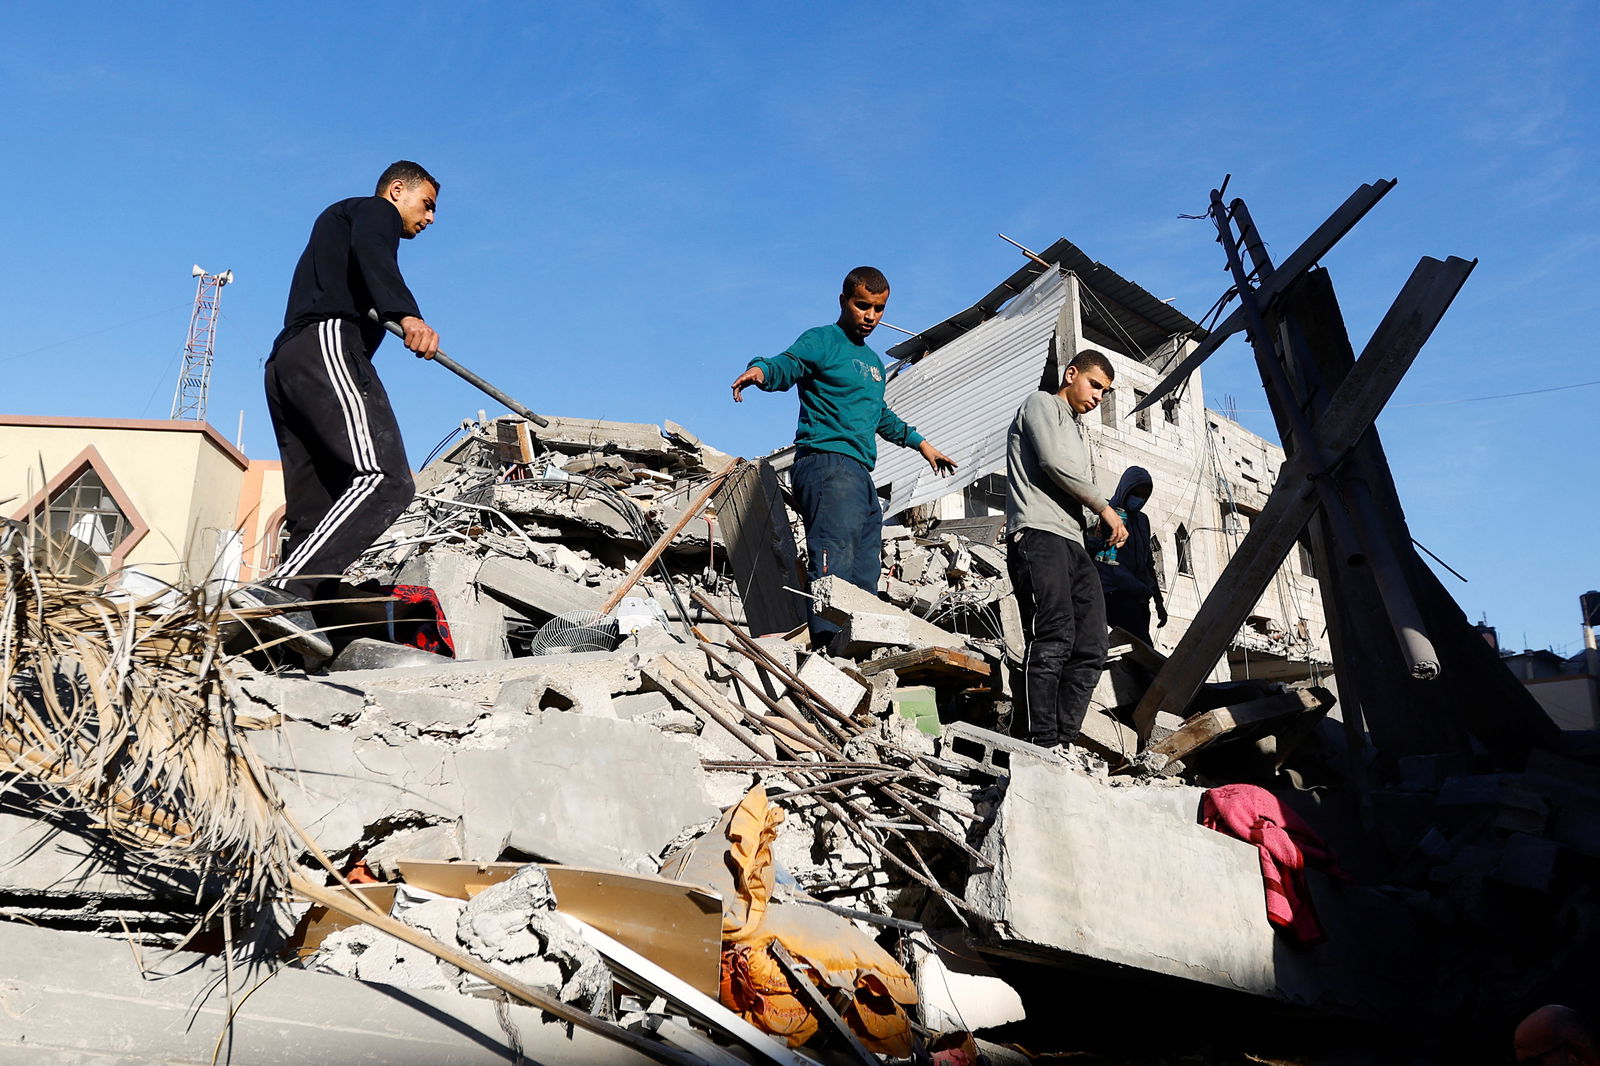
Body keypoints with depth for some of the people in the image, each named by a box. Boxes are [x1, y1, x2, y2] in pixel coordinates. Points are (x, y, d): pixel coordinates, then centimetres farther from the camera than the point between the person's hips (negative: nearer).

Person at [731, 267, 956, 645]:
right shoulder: (821, 341, 3)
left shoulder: (873, 361, 29)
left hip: (861, 476, 9)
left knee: (864, 578, 5)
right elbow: (787, 365, -17)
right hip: (827, 462, -9)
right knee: (833, 566, -22)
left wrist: (919, 442, 51)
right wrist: (760, 370, -39)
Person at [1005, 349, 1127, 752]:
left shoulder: (1074, 431, 36)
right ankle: (1043, 744, -24)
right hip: (1038, 536, -9)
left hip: (1072, 544, 9)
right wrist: (1105, 508, 0)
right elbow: (1054, 463, -6)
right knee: (1053, 639, -21)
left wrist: (1104, 524, 10)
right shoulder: (1041, 404, 11)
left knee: (1091, 648, -5)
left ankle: (1063, 743, -8)